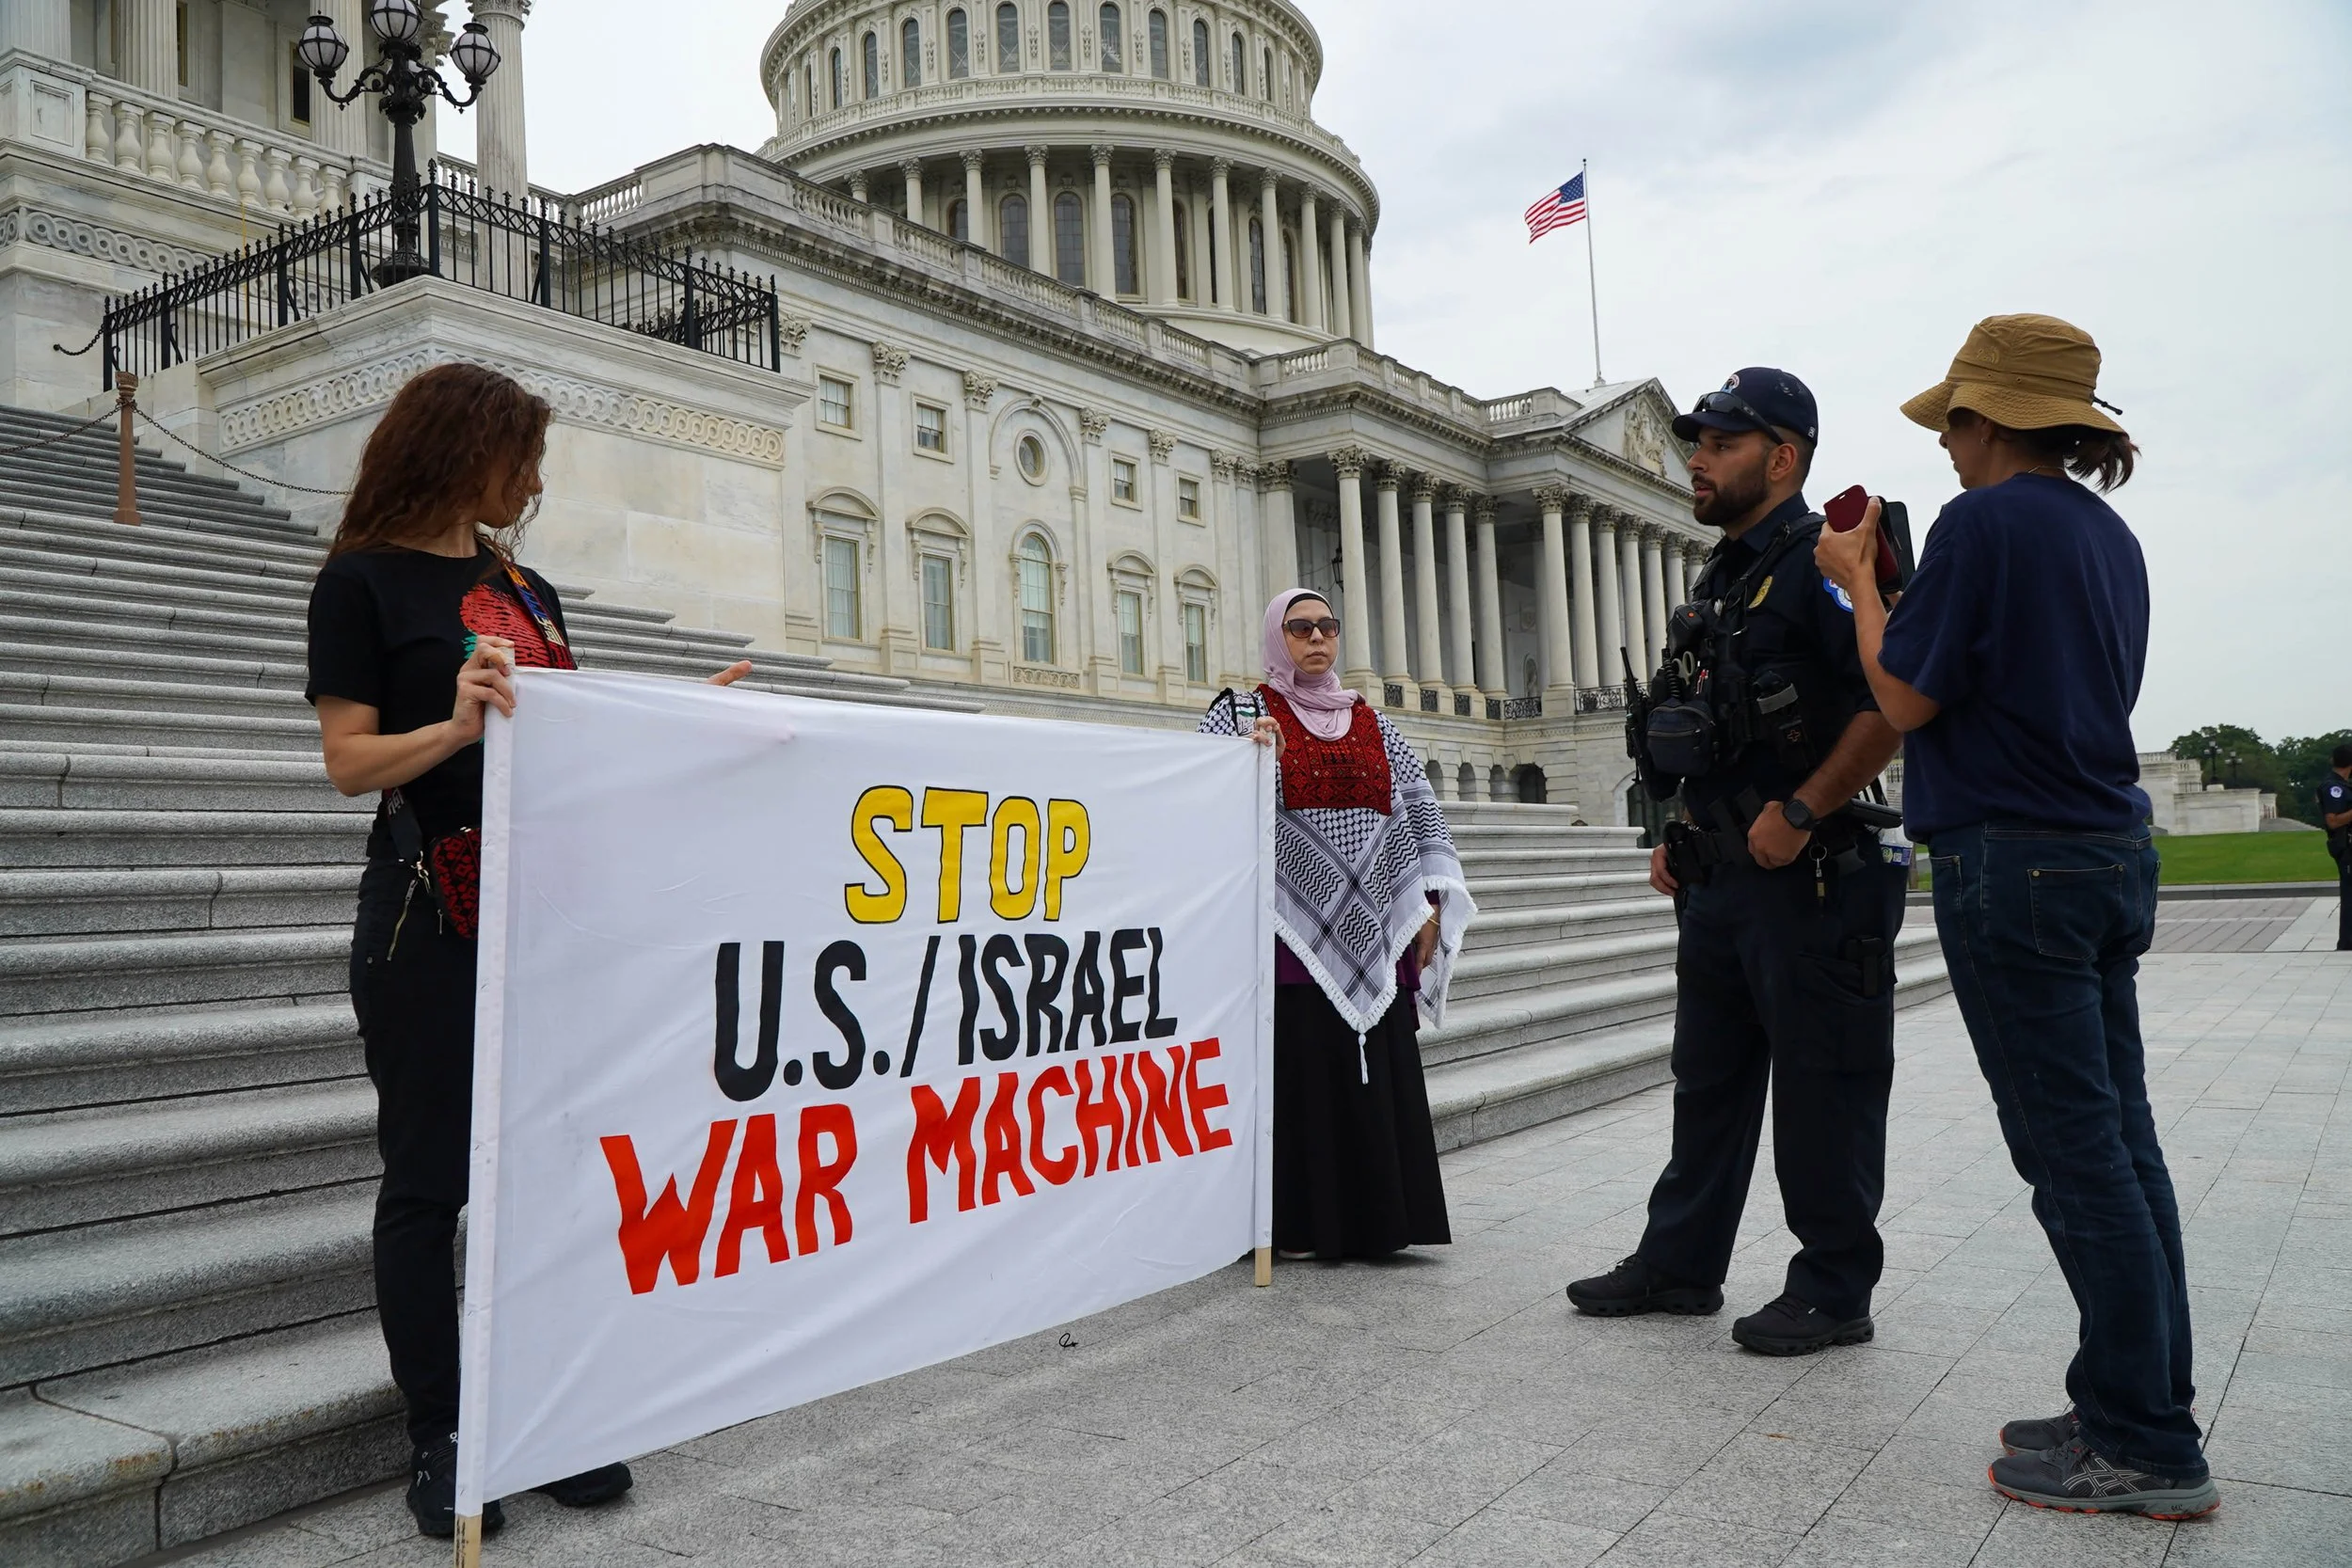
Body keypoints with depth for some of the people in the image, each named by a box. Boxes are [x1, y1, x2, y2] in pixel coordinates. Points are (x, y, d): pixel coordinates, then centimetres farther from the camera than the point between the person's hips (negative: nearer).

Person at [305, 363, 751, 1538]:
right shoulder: (363, 581, -2)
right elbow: (351, 762, -9)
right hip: (432, 920, -5)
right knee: (430, 1176, 3)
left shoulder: (526, 588, 16)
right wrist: (454, 726, -25)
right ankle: (438, 1443, 15)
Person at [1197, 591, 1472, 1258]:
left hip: (1376, 933, 4)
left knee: (1382, 1076, 4)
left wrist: (1432, 906, 8)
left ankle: (1377, 1219, 15)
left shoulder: (1374, 724, 16)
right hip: (1295, 933, -4)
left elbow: (1423, 812, 17)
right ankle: (1299, 1224, 6)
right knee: (1299, 1073, -4)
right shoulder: (1240, 713, 5)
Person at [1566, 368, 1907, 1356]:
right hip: (1719, 880, 10)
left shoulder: (1824, 562, -11)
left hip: (1810, 879, -9)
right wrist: (1681, 838, 17)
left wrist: (1800, 812, -22)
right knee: (1707, 1079, 15)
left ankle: (1835, 1291, 15)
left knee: (1820, 1089, 1)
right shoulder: (1722, 579, 18)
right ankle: (1679, 1264, 26)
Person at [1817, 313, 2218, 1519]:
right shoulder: (2111, 537, 15)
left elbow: (1906, 701, -11)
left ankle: (2147, 1450, 4)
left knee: (2073, 1150, -4)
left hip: (2013, 865, -9)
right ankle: (2143, 1400, 21)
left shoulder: (1984, 522, -11)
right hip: (2112, 853, 9)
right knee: (2117, 1137, 12)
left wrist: (1856, 582, 2)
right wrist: (1897, 582, 23)